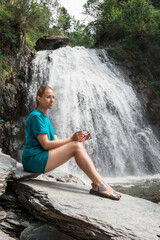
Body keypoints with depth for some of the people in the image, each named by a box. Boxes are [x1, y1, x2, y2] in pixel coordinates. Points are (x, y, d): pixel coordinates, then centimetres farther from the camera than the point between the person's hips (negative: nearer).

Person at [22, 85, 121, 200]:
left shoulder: (45, 119, 21)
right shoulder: (36, 116, -9)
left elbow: (56, 142, 12)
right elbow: (46, 144, -17)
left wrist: (77, 138, -3)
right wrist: (71, 139, -15)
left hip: (41, 158, 9)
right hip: (33, 159, -9)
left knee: (78, 145, -6)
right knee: (76, 147, -21)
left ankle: (97, 185, -14)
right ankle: (101, 186, -22)